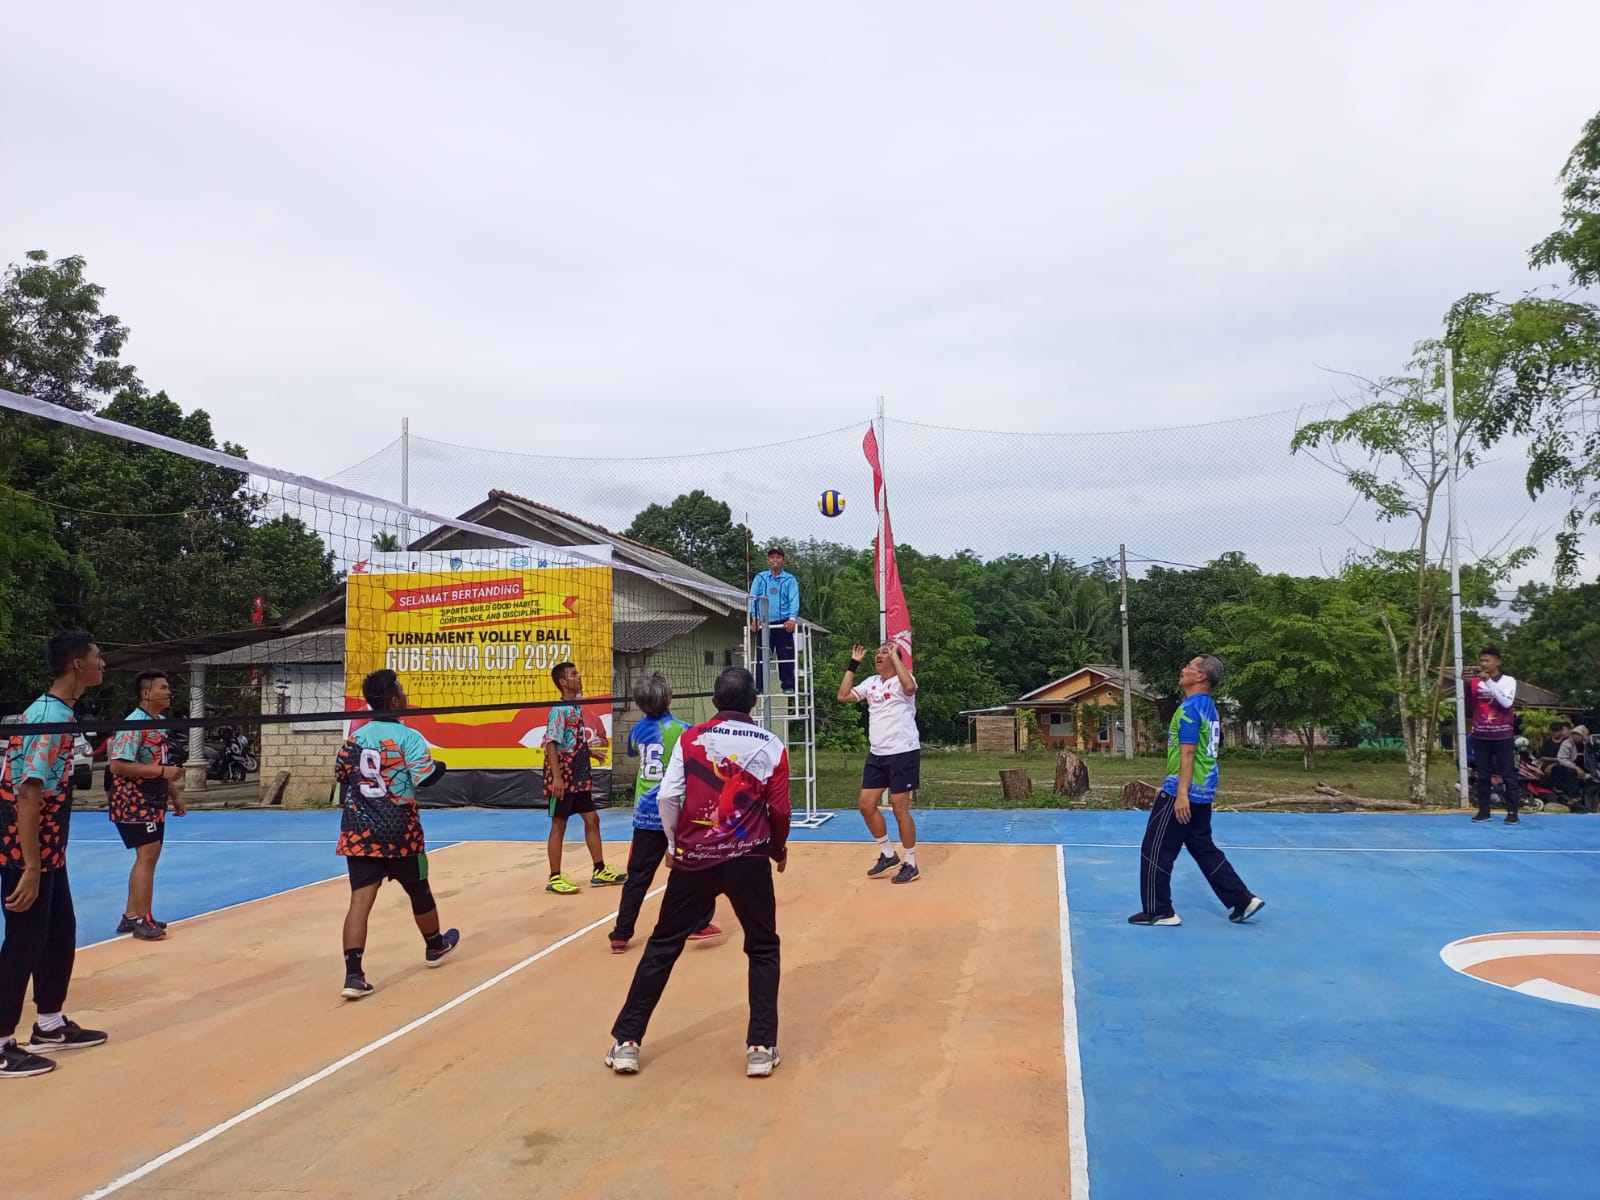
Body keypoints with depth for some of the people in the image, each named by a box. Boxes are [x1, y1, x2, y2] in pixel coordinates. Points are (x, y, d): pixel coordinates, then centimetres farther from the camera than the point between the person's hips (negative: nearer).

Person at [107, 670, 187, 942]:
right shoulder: (134, 724, -17)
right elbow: (118, 766, -25)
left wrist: (174, 794, 16)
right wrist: (162, 771, -25)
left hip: (153, 801, 10)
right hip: (133, 801, -10)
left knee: (148, 857, 13)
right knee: (147, 855, -12)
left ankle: (131, 916, 23)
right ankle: (142, 920, -5)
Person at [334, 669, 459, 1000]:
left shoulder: (354, 738, 6)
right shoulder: (408, 736, -12)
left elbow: (341, 778, 17)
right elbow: (426, 778, -19)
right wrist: (441, 766, 1)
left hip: (358, 831, 4)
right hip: (399, 831, -4)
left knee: (360, 900, -2)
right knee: (419, 891, 18)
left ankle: (354, 975, -13)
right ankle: (435, 946, 40)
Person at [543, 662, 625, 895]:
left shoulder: (578, 706, 9)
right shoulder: (560, 710, -15)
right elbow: (551, 743, -20)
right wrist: (557, 776, -25)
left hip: (580, 776, 8)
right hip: (563, 777, -8)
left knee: (592, 819, 11)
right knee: (559, 825, 1)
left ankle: (600, 871, 20)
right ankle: (554, 879, 10)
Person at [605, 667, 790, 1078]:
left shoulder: (691, 739, 1)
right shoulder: (771, 745, 1)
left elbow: (667, 797, -4)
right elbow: (780, 809, 2)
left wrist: (673, 843, 12)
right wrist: (779, 849, 21)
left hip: (693, 857, 1)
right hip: (748, 859, -1)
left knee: (662, 946, 12)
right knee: (763, 950, 15)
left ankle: (626, 1042, 16)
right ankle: (761, 1047, 11)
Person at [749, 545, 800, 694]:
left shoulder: (790, 579, 7)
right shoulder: (760, 578, 12)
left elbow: (794, 600, -3)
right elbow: (753, 598, 4)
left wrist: (792, 618, -18)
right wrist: (754, 617, -10)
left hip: (783, 624, -1)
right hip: (763, 624, 1)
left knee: (786, 657, -1)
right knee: (761, 657, 1)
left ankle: (788, 686, 6)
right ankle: (759, 687, 6)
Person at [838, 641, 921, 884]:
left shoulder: (902, 679, -8)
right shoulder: (871, 682, 11)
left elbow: (909, 687, -32)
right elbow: (843, 696, 8)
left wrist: (895, 655, -24)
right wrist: (853, 664, 6)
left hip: (903, 753, -7)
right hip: (876, 754, 7)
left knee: (900, 809, -3)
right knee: (866, 804, 8)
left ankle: (911, 865, 10)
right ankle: (888, 855, 24)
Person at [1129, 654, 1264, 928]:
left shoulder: (1190, 708, -16)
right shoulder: (1208, 706, 14)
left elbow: (1188, 752, -22)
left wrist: (1182, 794, -24)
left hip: (1182, 792, -10)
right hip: (1203, 791, 10)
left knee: (1154, 850, -1)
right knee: (1204, 848, 18)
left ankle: (1158, 911, 5)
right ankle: (1243, 900, 17)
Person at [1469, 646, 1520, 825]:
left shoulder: (1508, 681, -2)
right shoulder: (1475, 682, 6)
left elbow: (1507, 703, -17)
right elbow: (1468, 707, 5)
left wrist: (1489, 682, -18)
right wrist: (1466, 685, -7)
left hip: (1502, 736, -3)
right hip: (1481, 736, 3)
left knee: (1508, 775, -1)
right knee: (1482, 775, 6)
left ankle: (1512, 812, 2)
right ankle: (1484, 811, 11)